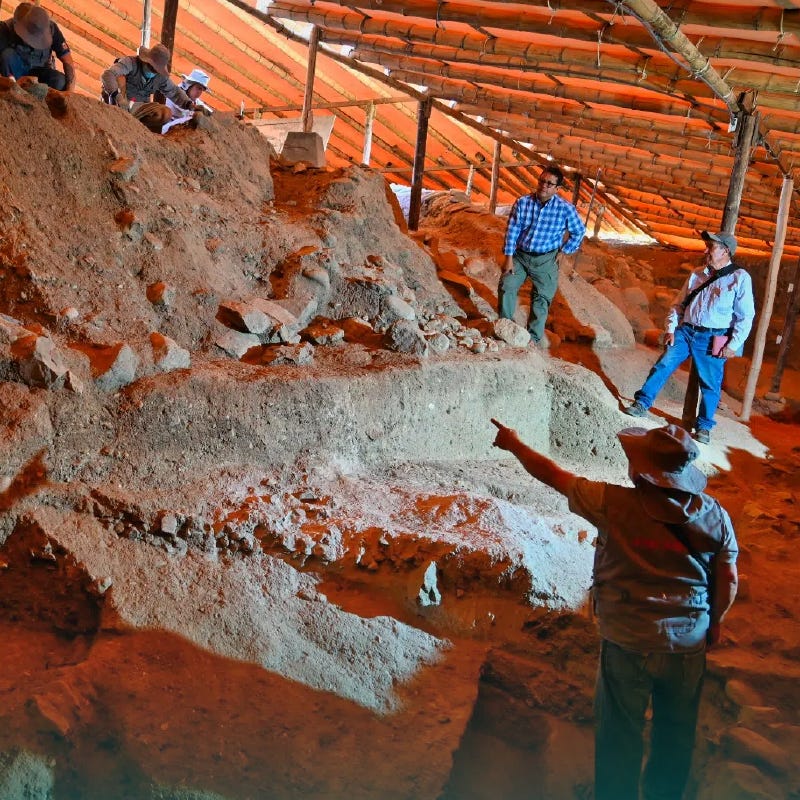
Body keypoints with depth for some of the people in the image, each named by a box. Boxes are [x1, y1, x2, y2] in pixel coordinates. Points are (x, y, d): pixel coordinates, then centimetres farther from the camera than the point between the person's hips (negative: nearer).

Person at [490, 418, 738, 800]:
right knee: (675, 733, 23)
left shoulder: (614, 504, -20)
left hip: (628, 645, -3)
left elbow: (553, 475, -7)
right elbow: (728, 581, -2)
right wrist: (714, 623, 17)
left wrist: (514, 444, 9)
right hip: (690, 645, 4)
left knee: (620, 734, 15)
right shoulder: (715, 516, -11)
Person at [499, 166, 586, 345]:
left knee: (542, 298, 5)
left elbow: (579, 232, 4)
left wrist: (565, 250, 3)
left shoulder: (566, 209, -11)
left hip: (545, 260, -1)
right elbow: (512, 230, -5)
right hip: (519, 255, 1)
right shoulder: (523, 202, -8)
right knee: (506, 287, -10)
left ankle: (535, 336, 19)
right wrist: (508, 257, -9)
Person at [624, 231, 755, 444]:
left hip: (713, 340, -4)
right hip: (685, 332, 4)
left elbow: (746, 316, -7)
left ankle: (704, 427, 15)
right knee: (662, 366, -6)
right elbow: (679, 304, 17)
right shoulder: (697, 275, 12)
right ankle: (641, 404, 2)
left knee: (710, 384, 3)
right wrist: (671, 328, 4)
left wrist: (733, 345, -12)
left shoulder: (740, 278, -5)